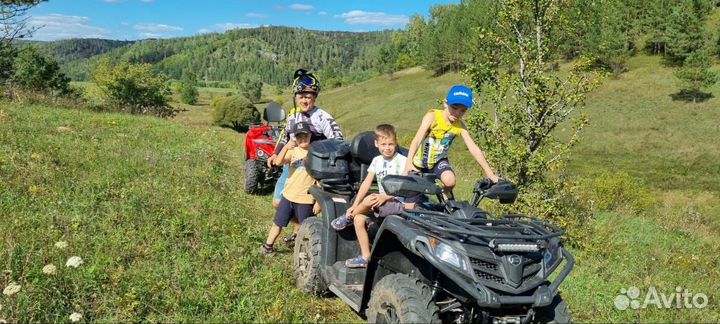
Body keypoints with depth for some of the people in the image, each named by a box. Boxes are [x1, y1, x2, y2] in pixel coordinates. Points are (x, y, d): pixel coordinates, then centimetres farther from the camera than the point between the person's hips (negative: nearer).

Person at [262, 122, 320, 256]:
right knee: (278, 223, 15)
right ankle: (268, 246, 31)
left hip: (306, 199, -4)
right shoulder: (293, 151, 2)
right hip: (288, 196, 4)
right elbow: (278, 162, -15)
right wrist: (285, 147, -30)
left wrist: (318, 201, -10)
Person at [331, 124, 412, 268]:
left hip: (398, 203, -7)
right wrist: (355, 205, 0)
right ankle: (365, 257, -5)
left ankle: (348, 218, 0)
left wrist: (385, 197, -23)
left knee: (369, 200, -31)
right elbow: (366, 183, 8)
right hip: (382, 202, 7)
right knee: (359, 219, -15)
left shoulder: (402, 161, -8)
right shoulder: (377, 161, 10)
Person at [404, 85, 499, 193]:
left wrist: (490, 173, -23)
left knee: (450, 181, -25)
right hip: (420, 161, -2)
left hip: (438, 161, 2)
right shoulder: (432, 116, -25)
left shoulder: (460, 126, -14)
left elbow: (474, 149, -16)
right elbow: (417, 140, -35)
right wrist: (408, 164, -49)